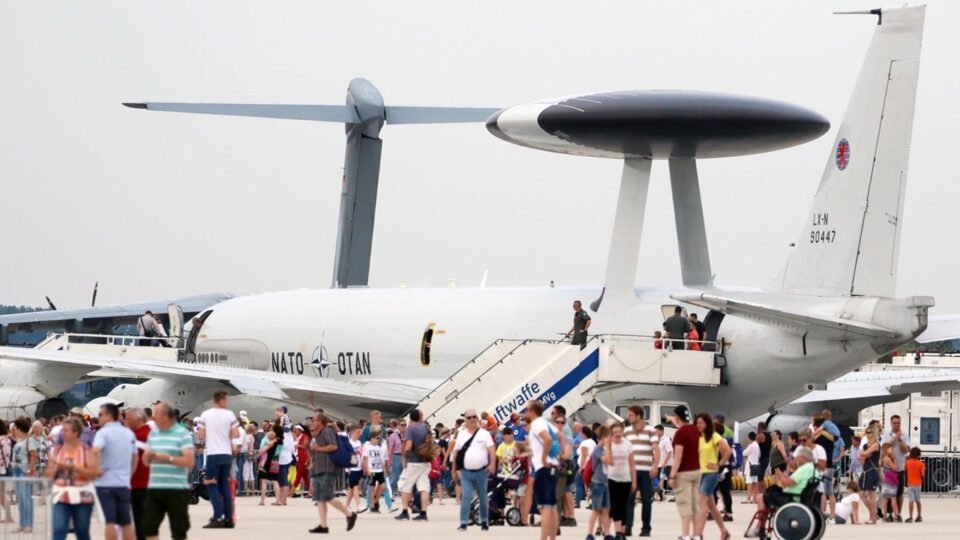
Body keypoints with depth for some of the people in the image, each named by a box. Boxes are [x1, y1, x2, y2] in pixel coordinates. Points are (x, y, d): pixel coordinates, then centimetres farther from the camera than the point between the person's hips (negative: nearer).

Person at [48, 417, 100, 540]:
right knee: (59, 530, -13)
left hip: (82, 496, -2)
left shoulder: (86, 450, -3)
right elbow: (49, 474, 11)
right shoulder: (58, 450, 8)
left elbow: (93, 473, -13)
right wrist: (57, 467, -11)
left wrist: (72, 467, -20)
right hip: (61, 495, 2)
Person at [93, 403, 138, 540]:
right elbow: (135, 457, 18)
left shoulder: (103, 432, -9)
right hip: (124, 482, 5)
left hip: (106, 482, -5)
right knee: (126, 522, 11)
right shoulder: (129, 434, 11)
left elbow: (95, 451, -26)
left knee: (110, 521, -5)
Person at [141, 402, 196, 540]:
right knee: (148, 526, 5)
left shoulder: (183, 434, -5)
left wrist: (167, 458, -16)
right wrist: (148, 456, -5)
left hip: (177, 489, -6)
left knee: (178, 529, 2)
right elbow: (146, 461, 18)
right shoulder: (153, 433, 13)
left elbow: (189, 461, -12)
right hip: (154, 488, 6)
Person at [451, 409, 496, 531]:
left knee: (483, 498, 10)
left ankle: (484, 521, 24)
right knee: (465, 497, -8)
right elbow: (456, 452, 11)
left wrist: (492, 464, -22)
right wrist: (454, 469, 8)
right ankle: (464, 523, -10)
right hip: (466, 472, 1)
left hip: (481, 471, -1)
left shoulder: (484, 434, 1)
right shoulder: (461, 435, 8)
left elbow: (491, 450, -8)